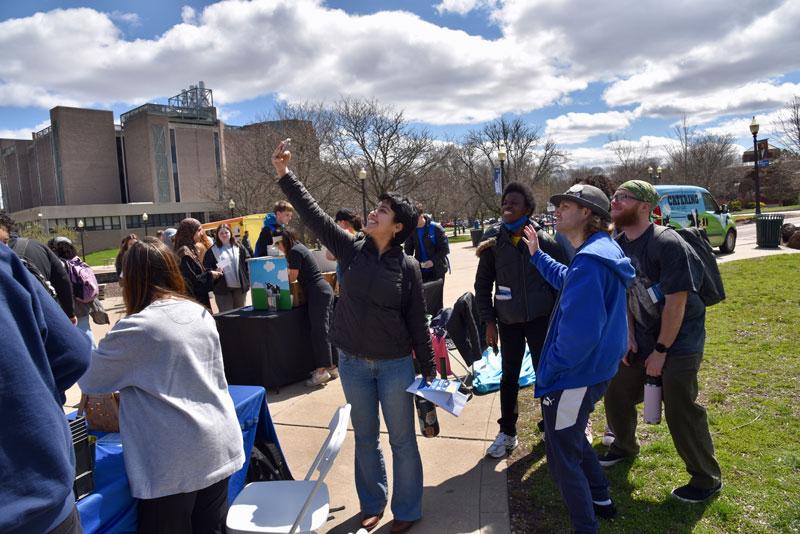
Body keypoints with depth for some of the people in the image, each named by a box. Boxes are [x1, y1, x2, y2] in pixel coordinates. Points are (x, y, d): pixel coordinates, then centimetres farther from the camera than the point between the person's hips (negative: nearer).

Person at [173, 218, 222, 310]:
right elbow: (191, 280, -22)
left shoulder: (190, 250, 14)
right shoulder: (185, 253, -16)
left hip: (199, 298, 10)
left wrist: (213, 272, 6)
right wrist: (210, 275, -11)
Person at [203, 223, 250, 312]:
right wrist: (214, 271, -19)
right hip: (223, 288, -2)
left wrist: (248, 282, -1)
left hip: (240, 287, 2)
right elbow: (207, 268, 1)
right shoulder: (212, 251, 3)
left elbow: (248, 263, 8)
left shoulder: (239, 248, 9)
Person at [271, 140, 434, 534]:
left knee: (402, 440, 9)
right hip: (353, 363, 3)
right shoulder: (351, 250, -3)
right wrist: (285, 176, -16)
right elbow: (313, 214, -8)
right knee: (365, 438, 18)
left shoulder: (408, 268, -8)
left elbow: (417, 323, -4)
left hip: (395, 365, -2)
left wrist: (429, 371, -1)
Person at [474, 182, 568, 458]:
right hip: (508, 321, 2)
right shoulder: (494, 240, -3)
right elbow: (483, 283, 3)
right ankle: (507, 433, 26)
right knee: (509, 377, 11)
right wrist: (489, 321, -1)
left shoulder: (545, 241, -7)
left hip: (540, 319, -1)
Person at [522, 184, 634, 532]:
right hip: (593, 370, 11)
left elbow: (580, 330, -31)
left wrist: (552, 368, -18)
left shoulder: (589, 261, -25)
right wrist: (537, 255, 26)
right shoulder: (600, 252, 8)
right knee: (572, 438, 29)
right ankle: (601, 500, 46)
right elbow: (567, 281, 28)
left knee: (562, 458, 5)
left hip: (576, 375, -11)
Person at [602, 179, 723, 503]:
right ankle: (625, 446, 40)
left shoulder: (667, 244, -23)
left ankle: (707, 480, 18)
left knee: (680, 412, -6)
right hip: (642, 340, 7)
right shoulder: (619, 246, 0)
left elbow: (676, 302, -22)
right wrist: (629, 337, 0)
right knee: (616, 394, 13)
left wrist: (660, 351, -18)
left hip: (679, 342, -7)